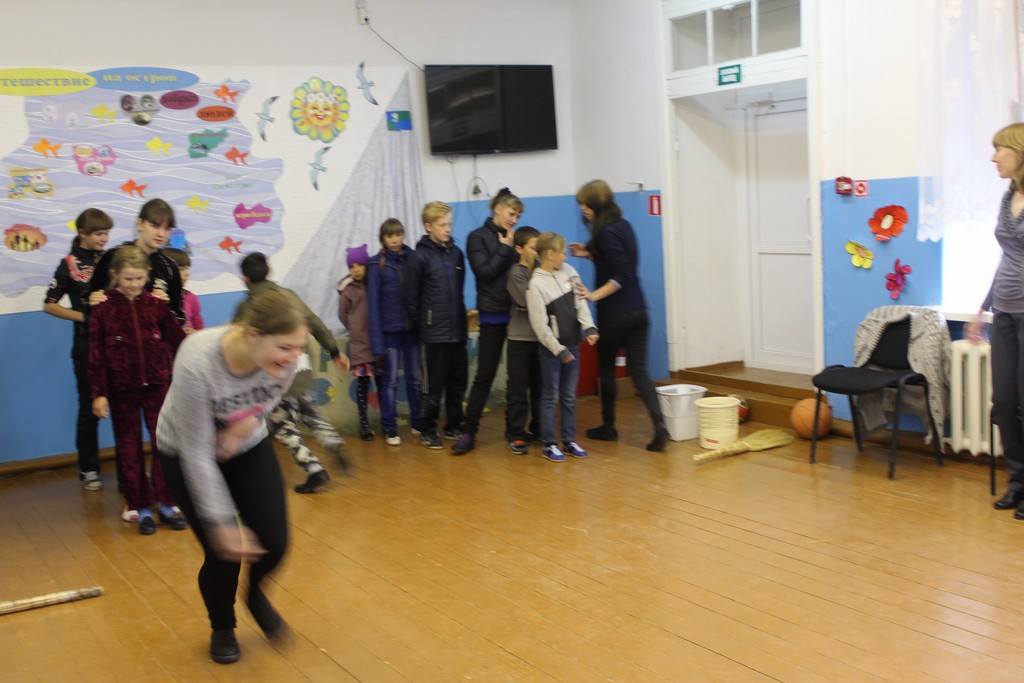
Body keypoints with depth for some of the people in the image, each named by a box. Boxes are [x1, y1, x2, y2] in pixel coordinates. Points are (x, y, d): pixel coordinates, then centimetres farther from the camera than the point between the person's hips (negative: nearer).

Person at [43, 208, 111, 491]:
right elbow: (49, 305, -1)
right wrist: (82, 315, -11)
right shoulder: (70, 264, -2)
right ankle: (88, 469, 18)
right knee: (89, 407, 6)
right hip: (88, 344, -2)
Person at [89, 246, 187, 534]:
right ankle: (141, 507, 17)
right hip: (121, 388, -1)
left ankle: (167, 503, 13)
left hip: (157, 383, 1)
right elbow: (96, 354, -3)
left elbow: (177, 340, 3)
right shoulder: (103, 308, -4)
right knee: (129, 448, 7)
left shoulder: (156, 304, 0)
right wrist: (98, 393, -6)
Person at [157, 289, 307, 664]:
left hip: (249, 446, 4)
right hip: (187, 455, -3)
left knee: (274, 542, -5)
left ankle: (256, 594, 31)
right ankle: (222, 628, 28)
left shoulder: (284, 356, -27)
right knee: (223, 552, -4)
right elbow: (197, 452, -28)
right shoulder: (197, 363, -39)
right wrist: (221, 522, -25)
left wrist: (251, 418, -20)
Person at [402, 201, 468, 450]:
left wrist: (461, 316, 11)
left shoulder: (456, 252, 8)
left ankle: (453, 425, 25)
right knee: (434, 385, 2)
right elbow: (410, 297, -5)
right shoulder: (420, 256, -8)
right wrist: (422, 324, -3)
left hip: (457, 330, 5)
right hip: (434, 333, -5)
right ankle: (427, 431, 14)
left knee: (458, 381, 12)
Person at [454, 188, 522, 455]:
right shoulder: (478, 237, -1)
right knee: (485, 375, -3)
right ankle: (468, 432, 4)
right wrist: (505, 248, -8)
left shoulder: (513, 238, 10)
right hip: (493, 315, -4)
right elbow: (484, 272, -12)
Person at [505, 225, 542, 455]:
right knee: (518, 390, -1)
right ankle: (515, 435, 6)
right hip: (520, 339, -5)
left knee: (540, 388, 12)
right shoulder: (516, 273, -7)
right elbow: (528, 300, -18)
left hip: (541, 338, 5)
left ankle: (538, 430, 23)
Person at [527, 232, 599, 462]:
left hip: (572, 344, 6)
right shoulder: (536, 284, -16)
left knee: (569, 396, 13)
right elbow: (540, 324, -15)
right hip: (551, 348, -6)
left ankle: (569, 441, 22)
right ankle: (549, 444, 12)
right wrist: (558, 349, -13)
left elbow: (580, 303, 4)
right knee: (550, 397, 3)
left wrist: (589, 328, -10)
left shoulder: (568, 271, 3)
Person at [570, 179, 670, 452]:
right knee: (638, 370, 4)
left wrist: (594, 295, -20)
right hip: (638, 311, 8)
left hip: (615, 314, -7)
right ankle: (659, 424, -12)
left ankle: (608, 427, 23)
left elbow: (623, 275, -20)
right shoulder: (623, 225, 11)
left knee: (606, 368, 11)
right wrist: (589, 253, 14)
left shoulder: (607, 233, -15)